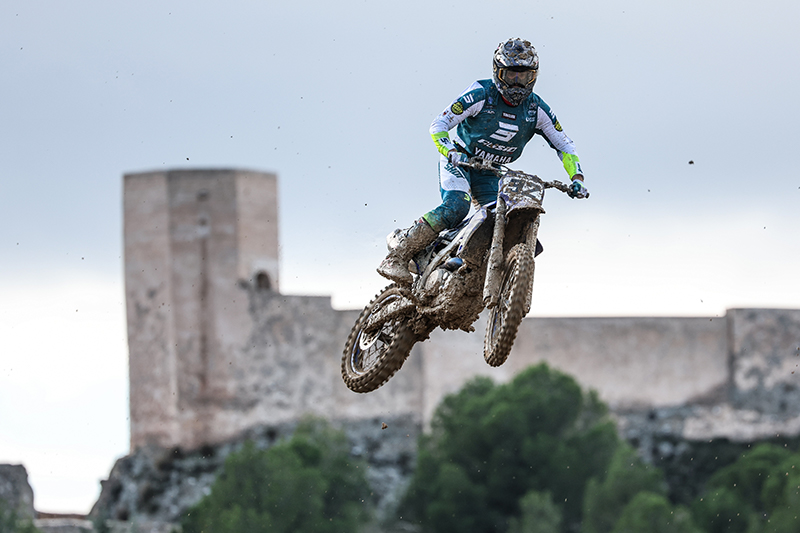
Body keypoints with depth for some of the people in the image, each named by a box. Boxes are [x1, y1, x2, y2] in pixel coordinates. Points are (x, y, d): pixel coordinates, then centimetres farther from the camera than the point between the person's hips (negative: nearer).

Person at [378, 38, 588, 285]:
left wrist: (577, 178, -15)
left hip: (489, 173, 5)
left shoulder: (537, 109, -7)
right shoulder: (481, 95, -19)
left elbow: (565, 146, 1)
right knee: (456, 207, -32)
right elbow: (438, 126, -19)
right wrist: (451, 152, -38)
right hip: (459, 161, -5)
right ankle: (398, 253, -29)